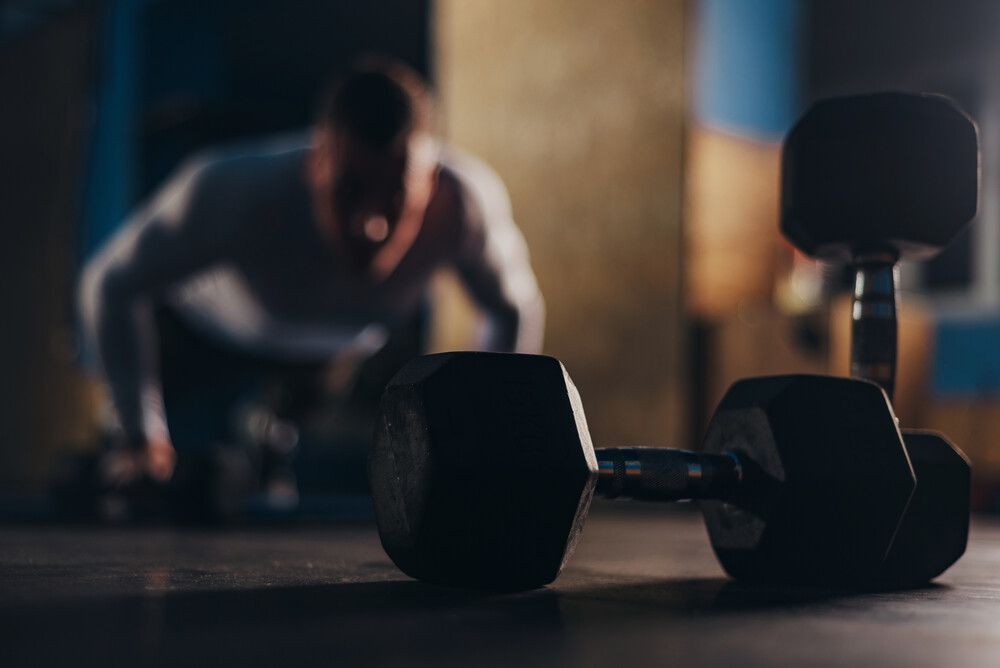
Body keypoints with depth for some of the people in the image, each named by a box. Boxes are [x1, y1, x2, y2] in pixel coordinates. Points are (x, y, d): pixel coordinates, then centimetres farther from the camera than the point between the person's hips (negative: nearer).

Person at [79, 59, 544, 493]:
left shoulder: (467, 198, -39)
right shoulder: (235, 189, -45)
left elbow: (516, 310, -18)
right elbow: (112, 285, -30)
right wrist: (142, 434, -31)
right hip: (207, 329, -2)